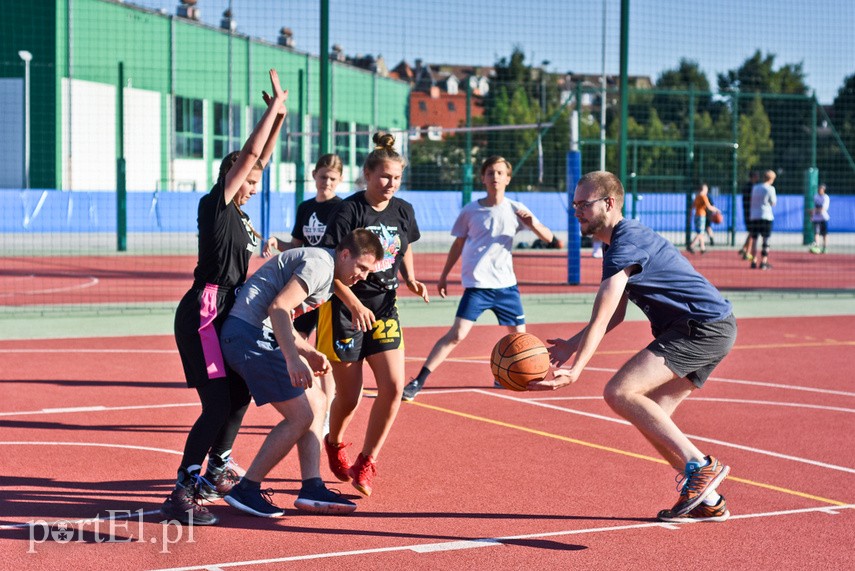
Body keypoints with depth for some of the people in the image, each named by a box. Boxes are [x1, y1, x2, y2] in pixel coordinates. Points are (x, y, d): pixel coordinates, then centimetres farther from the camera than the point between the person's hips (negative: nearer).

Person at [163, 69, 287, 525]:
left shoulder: (238, 213, 14)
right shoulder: (215, 203, -8)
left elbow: (260, 158, 19)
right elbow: (249, 154, -12)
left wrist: (280, 115, 14)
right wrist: (274, 105, -6)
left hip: (225, 314, 10)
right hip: (202, 313, -10)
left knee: (240, 393, 17)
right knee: (217, 405, -15)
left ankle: (217, 469, 34)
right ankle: (182, 495, -14)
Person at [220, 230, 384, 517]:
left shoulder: (327, 277, 22)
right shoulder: (320, 263, -11)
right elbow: (278, 308, -22)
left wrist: (310, 353, 11)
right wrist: (293, 359, -28)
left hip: (262, 336, 11)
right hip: (249, 334, -11)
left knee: (316, 404, 11)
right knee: (301, 416, -10)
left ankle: (311, 488, 6)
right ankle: (246, 490, -4)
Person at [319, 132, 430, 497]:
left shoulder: (403, 211, 3)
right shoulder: (349, 211, -15)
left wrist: (410, 280, 0)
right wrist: (355, 305, -29)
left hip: (384, 308, 5)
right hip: (344, 309, -5)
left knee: (393, 387, -10)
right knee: (349, 396, 3)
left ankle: (366, 463, 5)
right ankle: (334, 445, 36)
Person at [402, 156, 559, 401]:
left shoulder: (515, 210, 1)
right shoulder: (470, 211, -1)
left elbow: (549, 238, 1)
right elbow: (458, 245, 11)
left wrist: (533, 224, -19)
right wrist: (444, 276, 13)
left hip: (506, 284, 3)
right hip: (477, 285, -3)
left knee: (519, 336, 7)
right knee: (457, 334, -16)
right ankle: (418, 382, -14)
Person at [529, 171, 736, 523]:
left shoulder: (626, 243, -15)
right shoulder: (621, 241, 17)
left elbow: (600, 319, -23)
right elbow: (615, 316, 20)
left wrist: (575, 369, -29)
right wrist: (572, 346, 12)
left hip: (704, 327, -10)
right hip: (711, 330, 10)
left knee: (619, 393, -18)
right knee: (650, 418, 10)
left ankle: (700, 465, -19)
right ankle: (707, 501, 14)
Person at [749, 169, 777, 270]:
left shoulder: (755, 187, 9)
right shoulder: (770, 189, -6)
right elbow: (773, 203, 1)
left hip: (754, 216, 5)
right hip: (766, 216, -5)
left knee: (754, 239, 8)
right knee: (766, 240, -1)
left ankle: (754, 261, 8)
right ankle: (764, 262, -6)